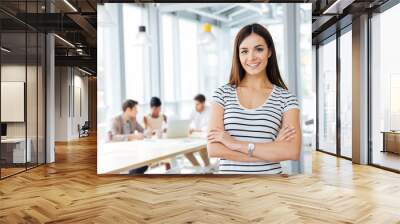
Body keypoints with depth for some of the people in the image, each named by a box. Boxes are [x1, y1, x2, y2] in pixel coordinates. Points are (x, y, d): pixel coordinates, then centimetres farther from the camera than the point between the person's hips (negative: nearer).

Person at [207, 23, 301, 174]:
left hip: (270, 173, 0)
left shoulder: (286, 98, -4)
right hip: (229, 172, 0)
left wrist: (237, 144, -18)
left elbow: (293, 152, -16)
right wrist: (273, 149, -15)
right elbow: (213, 149, -13)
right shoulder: (222, 93, -3)